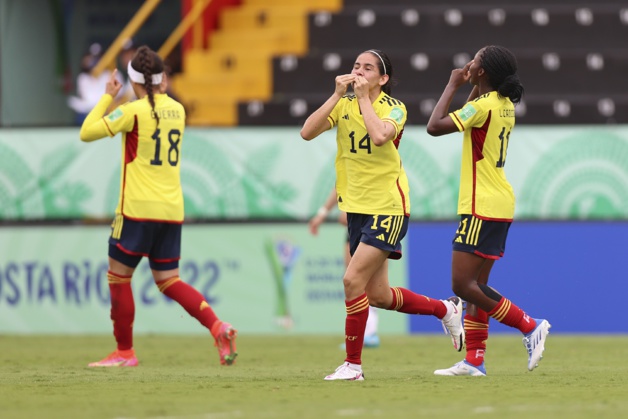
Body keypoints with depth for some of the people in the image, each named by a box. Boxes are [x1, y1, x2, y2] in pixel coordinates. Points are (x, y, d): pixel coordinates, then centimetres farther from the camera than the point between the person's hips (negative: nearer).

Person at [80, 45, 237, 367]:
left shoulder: (133, 111, -11)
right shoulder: (176, 110, 7)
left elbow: (86, 133, -9)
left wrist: (108, 96, 0)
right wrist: (161, 92, 26)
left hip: (138, 208, -6)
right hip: (172, 209, 6)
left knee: (118, 277, 7)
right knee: (168, 281, 12)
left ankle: (124, 351, 10)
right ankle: (218, 327, -8)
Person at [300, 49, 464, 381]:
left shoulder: (394, 108, -10)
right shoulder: (343, 105, 4)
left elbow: (380, 135, -32)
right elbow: (307, 132, -11)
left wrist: (364, 97, -21)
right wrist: (337, 94, -15)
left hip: (388, 207, -7)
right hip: (357, 208, 7)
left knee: (353, 280, -17)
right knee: (378, 296, 11)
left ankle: (353, 364, -8)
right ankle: (446, 309, 35)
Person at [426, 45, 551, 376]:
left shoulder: (483, 106, -17)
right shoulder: (505, 105, 11)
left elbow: (434, 126, -20)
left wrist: (453, 85, -11)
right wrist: (474, 88, 18)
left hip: (482, 208, -10)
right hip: (499, 205, 10)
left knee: (463, 284, -9)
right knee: (474, 285, 10)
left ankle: (530, 327, -9)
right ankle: (474, 361, 9)